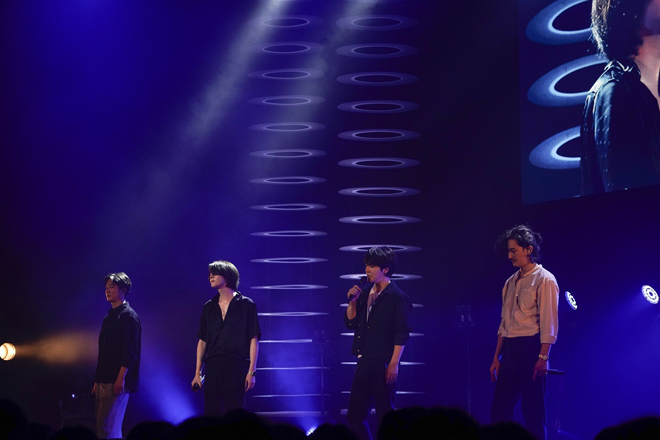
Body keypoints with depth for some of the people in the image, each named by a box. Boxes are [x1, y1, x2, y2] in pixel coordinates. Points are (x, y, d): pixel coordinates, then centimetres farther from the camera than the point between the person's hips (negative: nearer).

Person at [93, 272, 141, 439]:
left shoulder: (128, 316, -6)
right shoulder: (109, 317, 21)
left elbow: (130, 352, -14)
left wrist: (121, 378, -21)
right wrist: (97, 382, 19)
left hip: (117, 382, -9)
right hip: (104, 381, 9)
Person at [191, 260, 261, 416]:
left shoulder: (246, 305, 3)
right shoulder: (208, 308, 16)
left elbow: (254, 339, 0)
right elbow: (202, 341, 17)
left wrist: (252, 371, -8)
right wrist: (197, 372, 11)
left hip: (236, 367, -4)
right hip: (212, 367, 4)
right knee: (211, 414, 0)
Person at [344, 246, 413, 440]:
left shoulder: (397, 297, -10)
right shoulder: (365, 291, 10)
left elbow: (402, 334, -12)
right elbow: (350, 323, 13)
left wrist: (394, 364, -16)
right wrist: (352, 302, -3)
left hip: (383, 364, -7)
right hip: (364, 362, 7)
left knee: (385, 416, 0)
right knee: (354, 416, 8)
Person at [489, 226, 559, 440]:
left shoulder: (544, 280, -5)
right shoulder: (511, 283, 18)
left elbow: (549, 323, -11)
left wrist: (543, 357, -19)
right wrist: (497, 357, 15)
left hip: (531, 348, -7)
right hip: (510, 351, 8)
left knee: (533, 414, -4)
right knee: (499, 413, 5)